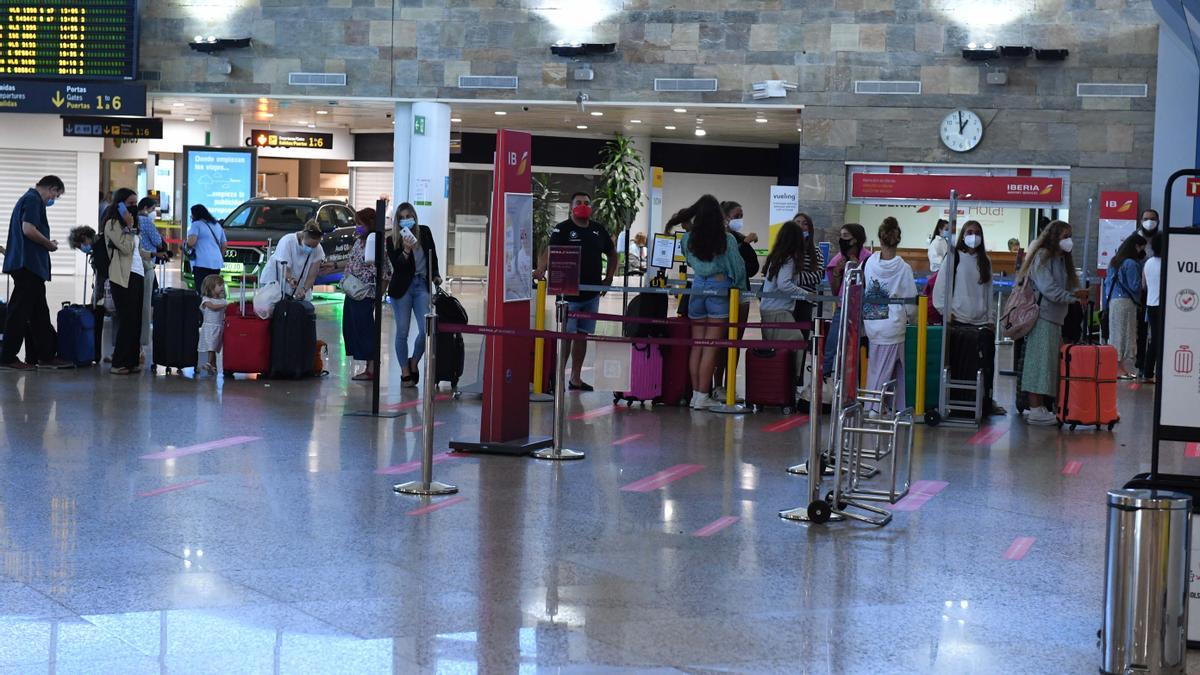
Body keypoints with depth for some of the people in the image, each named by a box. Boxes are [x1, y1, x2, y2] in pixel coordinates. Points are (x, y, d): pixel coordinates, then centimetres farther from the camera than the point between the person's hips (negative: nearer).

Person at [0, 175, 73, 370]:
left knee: (39, 312, 12)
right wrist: (50, 244, -8)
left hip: (30, 266, 10)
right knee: (20, 310, -6)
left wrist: (46, 244, 14)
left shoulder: (28, 199, 21)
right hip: (28, 264, -10)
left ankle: (45, 355, 15)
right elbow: (28, 229, -22)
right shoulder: (33, 200, -11)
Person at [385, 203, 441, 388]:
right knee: (402, 332, 3)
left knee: (426, 330, -7)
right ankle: (405, 372, 14)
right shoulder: (392, 240, -3)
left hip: (422, 286, 2)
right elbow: (396, 265, -12)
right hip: (402, 288, -2)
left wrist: (435, 275, 10)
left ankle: (414, 363, 16)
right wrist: (406, 251, -25)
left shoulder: (425, 232, 5)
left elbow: (433, 256, 18)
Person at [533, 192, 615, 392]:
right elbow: (549, 252, -20)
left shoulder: (598, 230, 11)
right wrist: (541, 270, -38)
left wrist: (608, 278, 14)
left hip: (591, 294, 5)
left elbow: (612, 254, 25)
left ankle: (576, 378, 19)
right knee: (566, 334, -7)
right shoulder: (562, 229, -6)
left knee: (583, 335, 11)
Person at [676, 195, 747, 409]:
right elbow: (738, 267, -2)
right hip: (719, 288, -4)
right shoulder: (727, 239, -8)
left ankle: (696, 393, 11)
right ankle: (703, 396, -3)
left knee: (696, 344, 9)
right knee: (711, 346, -3)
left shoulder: (689, 239, 2)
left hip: (697, 287, 4)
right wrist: (739, 288, 13)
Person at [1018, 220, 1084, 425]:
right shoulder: (1042, 256, -6)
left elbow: (1069, 285, 17)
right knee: (1040, 362, -10)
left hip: (1055, 319, 9)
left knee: (1049, 363, 8)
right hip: (1042, 317, -9)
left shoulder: (1062, 259, 21)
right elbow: (1047, 288, -14)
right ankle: (1035, 410, -10)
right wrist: (1072, 297, -15)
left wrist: (1077, 292, -2)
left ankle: (1039, 406, 11)